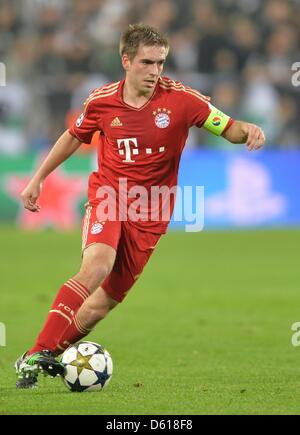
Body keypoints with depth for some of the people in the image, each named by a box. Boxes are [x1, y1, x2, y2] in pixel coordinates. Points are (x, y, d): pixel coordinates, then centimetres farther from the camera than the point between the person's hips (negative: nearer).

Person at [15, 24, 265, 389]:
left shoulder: (181, 99, -8)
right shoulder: (102, 101, -2)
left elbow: (228, 129, -5)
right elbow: (74, 136, 17)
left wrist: (248, 131, -28)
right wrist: (38, 178, 19)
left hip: (150, 212, 1)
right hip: (107, 195, -1)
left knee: (103, 302, 0)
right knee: (96, 265, -29)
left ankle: (52, 355, 19)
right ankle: (36, 355, -28)